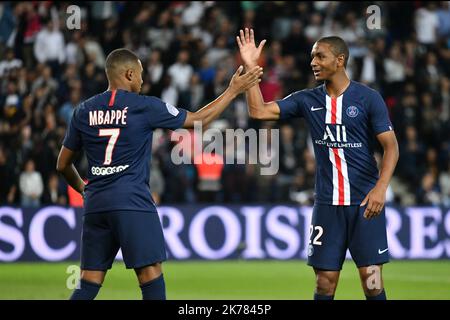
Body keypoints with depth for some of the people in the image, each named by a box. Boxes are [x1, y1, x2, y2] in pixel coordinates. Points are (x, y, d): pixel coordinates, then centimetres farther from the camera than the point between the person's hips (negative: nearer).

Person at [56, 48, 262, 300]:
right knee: (151, 276, -1)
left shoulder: (84, 111, 10)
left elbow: (63, 164, 16)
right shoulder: (145, 107, -2)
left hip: (95, 204, 5)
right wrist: (234, 90, 17)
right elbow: (199, 120, 7)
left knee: (89, 284, 5)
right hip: (132, 202, -5)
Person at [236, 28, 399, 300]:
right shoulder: (307, 100, 7)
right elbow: (259, 111, 2)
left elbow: (391, 146, -7)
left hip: (365, 202, -3)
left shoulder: (368, 98, -4)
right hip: (327, 203, 3)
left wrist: (381, 187, -21)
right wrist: (251, 67, -3)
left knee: (371, 277, -6)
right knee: (325, 282, 2)